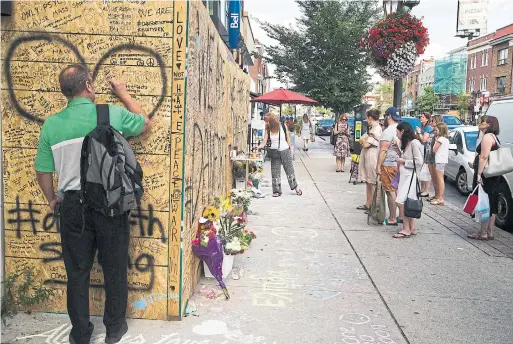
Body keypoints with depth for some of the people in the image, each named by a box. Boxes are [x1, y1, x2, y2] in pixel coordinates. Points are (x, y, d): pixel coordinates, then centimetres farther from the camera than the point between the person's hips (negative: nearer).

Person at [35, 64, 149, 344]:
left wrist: (52, 200, 20)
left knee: (77, 271, 14)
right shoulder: (113, 114, -8)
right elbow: (144, 122, 12)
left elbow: (42, 172, 3)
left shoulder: (51, 124, -3)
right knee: (114, 267, 14)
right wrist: (123, 93, 23)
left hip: (73, 205, 1)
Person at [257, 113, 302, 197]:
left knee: (289, 170, 9)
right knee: (275, 172, 1)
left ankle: (295, 187, 24)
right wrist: (258, 147, -25)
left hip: (285, 151, -1)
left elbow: (288, 138, 1)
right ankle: (277, 191, 9)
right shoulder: (268, 130, -4)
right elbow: (264, 143, -8)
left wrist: (290, 148, 3)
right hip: (274, 153, 1)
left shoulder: (283, 127, -7)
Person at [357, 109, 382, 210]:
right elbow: (363, 141, 18)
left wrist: (363, 140, 1)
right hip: (367, 156, 10)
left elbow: (366, 144, -17)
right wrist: (364, 141, -2)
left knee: (373, 183, -3)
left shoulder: (376, 129, -16)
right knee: (367, 181, 14)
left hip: (372, 156, -10)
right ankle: (368, 204, 22)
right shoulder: (372, 128, 15)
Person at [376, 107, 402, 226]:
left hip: (389, 165, -8)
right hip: (400, 164, 9)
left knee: (391, 191, -4)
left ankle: (392, 219, -1)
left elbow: (383, 150, -21)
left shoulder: (388, 131, -16)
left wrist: (378, 165, -19)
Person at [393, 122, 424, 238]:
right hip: (404, 175, 9)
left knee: (400, 201, -15)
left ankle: (406, 229, -9)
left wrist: (404, 161, -10)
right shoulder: (407, 143, 17)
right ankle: (412, 228, 13)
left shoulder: (414, 143, -12)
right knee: (405, 203, 7)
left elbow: (419, 162, -16)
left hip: (410, 176, -9)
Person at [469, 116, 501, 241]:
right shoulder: (495, 138, 18)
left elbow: (484, 156, -21)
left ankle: (483, 233, -1)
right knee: (492, 204, 12)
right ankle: (490, 232, 18)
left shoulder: (487, 136, -13)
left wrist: (479, 173, -24)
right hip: (494, 176, 10)